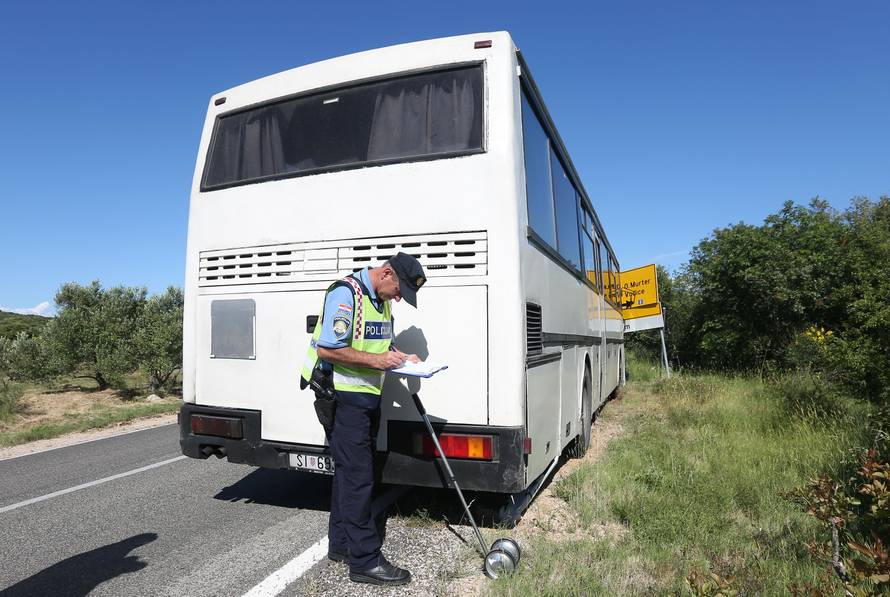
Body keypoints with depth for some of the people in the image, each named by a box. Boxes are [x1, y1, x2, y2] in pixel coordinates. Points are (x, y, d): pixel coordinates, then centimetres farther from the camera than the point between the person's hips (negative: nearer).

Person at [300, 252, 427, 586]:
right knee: (357, 476, -5)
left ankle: (341, 545, 31)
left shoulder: (381, 301, 11)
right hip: (343, 398, -9)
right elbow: (326, 348, -23)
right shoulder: (346, 293, -17)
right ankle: (365, 561, 6)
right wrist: (375, 360, -21)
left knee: (350, 472, 17)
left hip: (368, 397, 9)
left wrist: (400, 357, 3)